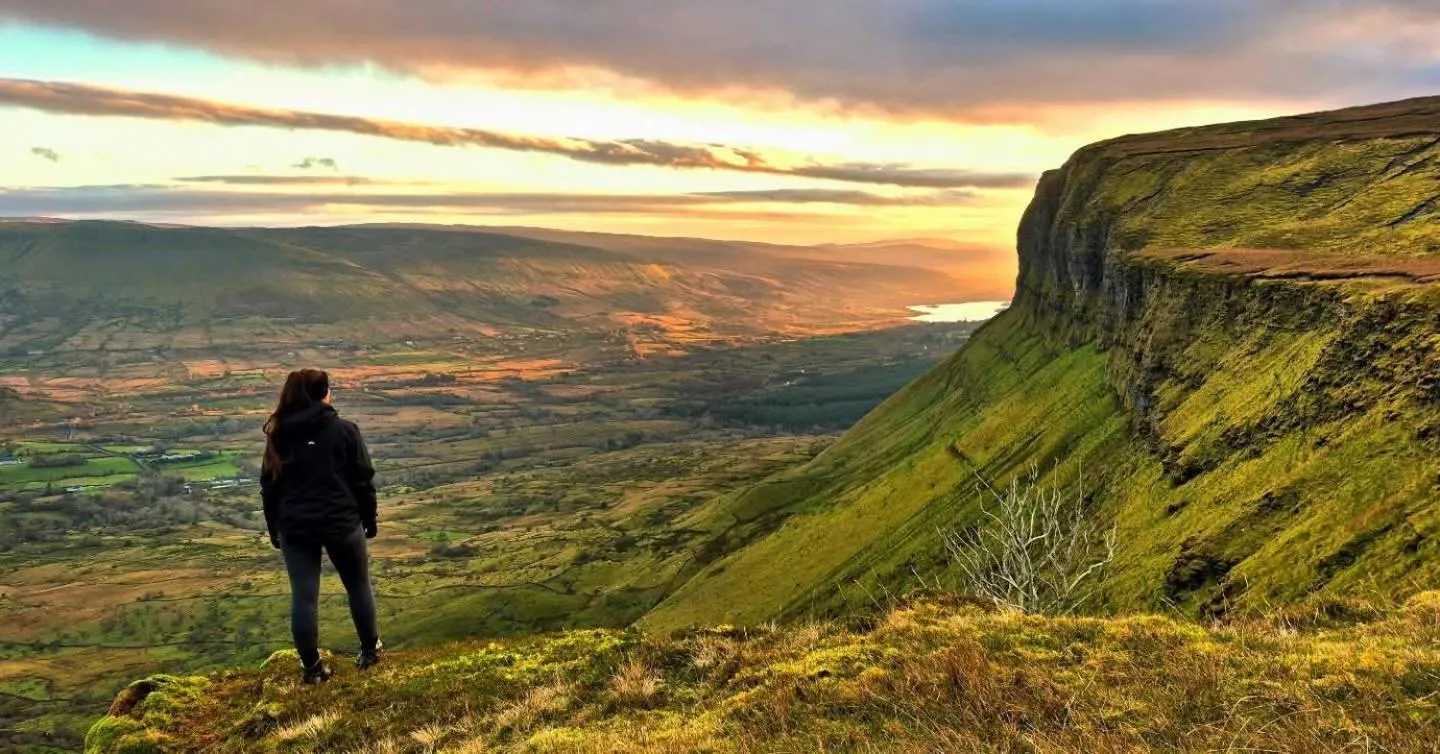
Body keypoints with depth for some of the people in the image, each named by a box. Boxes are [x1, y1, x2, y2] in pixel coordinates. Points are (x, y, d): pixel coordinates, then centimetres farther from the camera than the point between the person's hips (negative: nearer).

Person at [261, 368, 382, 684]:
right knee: (358, 586, 16)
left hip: (296, 527, 2)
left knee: (303, 597, 6)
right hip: (341, 522, -2)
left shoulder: (279, 435, 3)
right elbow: (363, 479, -5)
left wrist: (274, 528, 17)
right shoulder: (344, 430, -7)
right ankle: (370, 650, 25)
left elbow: (269, 486, 8)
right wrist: (369, 519, 7)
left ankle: (311, 666, 12)